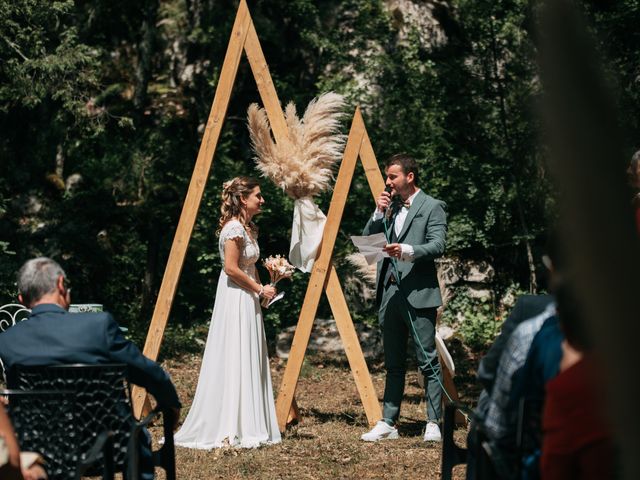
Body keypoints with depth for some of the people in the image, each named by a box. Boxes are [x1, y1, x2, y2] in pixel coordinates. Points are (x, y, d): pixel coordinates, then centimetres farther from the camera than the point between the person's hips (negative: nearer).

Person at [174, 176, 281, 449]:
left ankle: (249, 426, 13)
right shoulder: (234, 228, -15)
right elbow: (231, 268, -20)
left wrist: (261, 289, 7)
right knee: (234, 362, -9)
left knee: (249, 363, 10)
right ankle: (229, 430, -8)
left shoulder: (248, 227, 15)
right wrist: (260, 289, -12)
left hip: (247, 301, 10)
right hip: (235, 301, -10)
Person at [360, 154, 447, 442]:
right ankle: (388, 423, 15)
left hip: (418, 294, -7)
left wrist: (407, 251, -28)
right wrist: (379, 213, 0)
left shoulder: (432, 207, -2)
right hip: (388, 293, 7)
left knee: (428, 361, -5)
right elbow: (366, 240, 13)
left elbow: (438, 246, -13)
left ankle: (433, 423, -2)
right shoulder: (390, 207, 17)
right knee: (393, 364, 11)